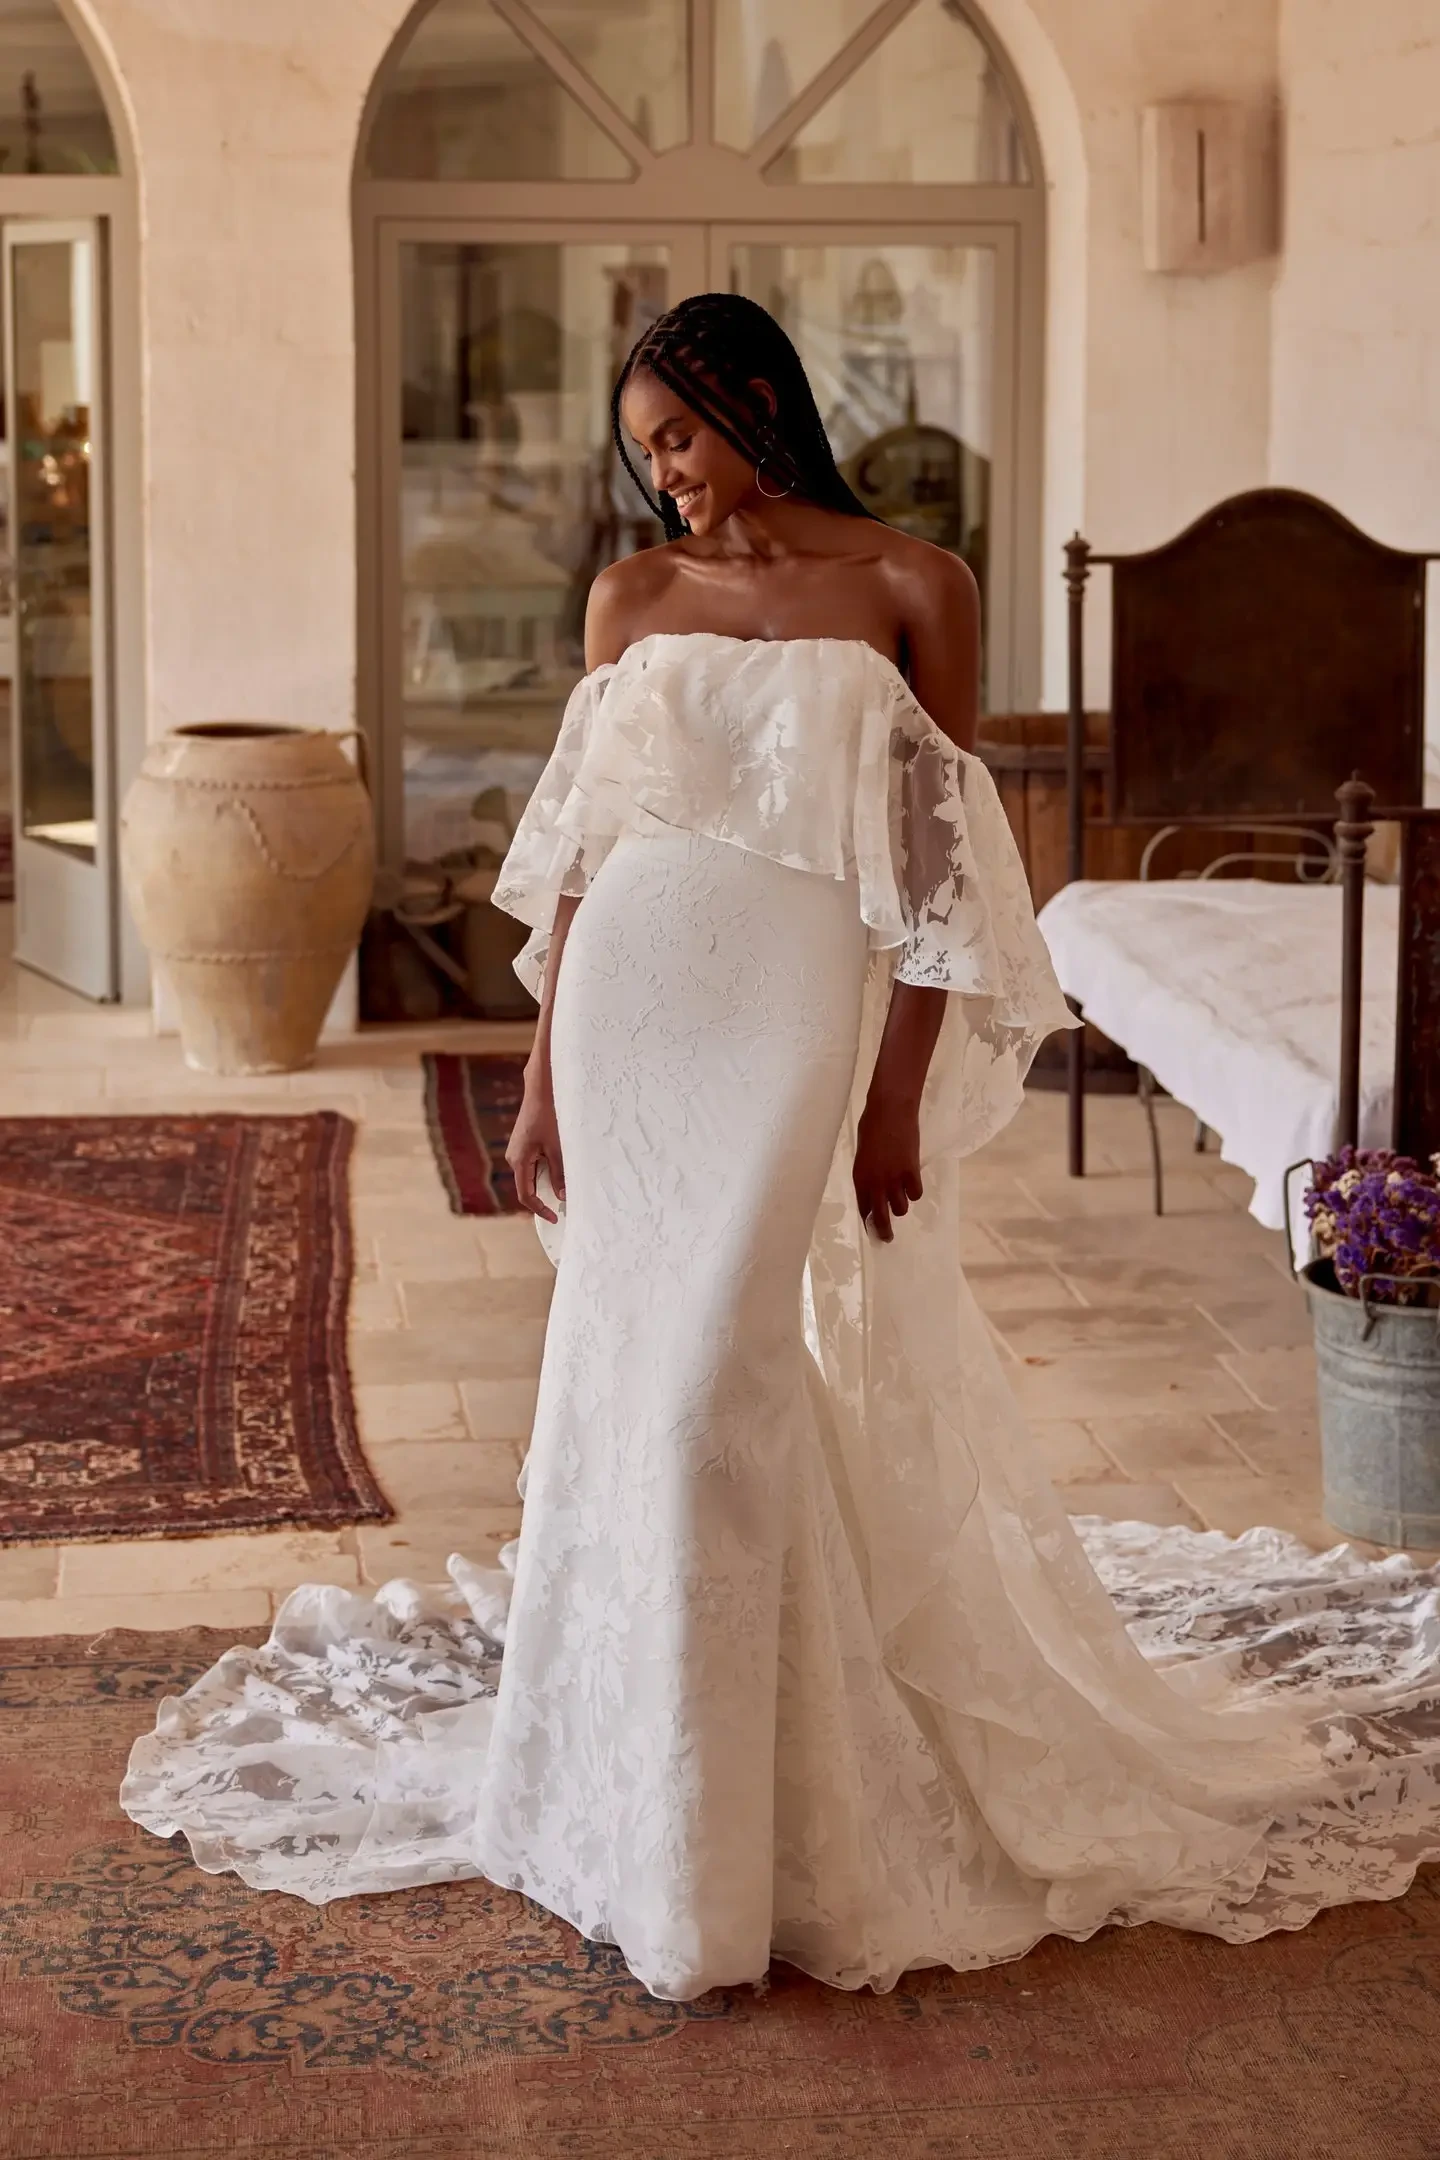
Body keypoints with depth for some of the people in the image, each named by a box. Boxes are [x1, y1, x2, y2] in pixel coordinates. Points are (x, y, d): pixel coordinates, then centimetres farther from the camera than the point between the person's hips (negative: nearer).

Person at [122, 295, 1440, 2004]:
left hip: (794, 1015, -4)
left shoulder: (908, 589, 0)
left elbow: (935, 867, -2)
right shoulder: (631, 597, 10)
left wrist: (899, 1095, -7)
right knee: (625, 1378, 8)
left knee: (724, 1383, -8)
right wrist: (543, 1076, 6)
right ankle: (628, 1775, 24)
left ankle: (721, 1836, 5)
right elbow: (576, 849, 10)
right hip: (630, 1008, 4)